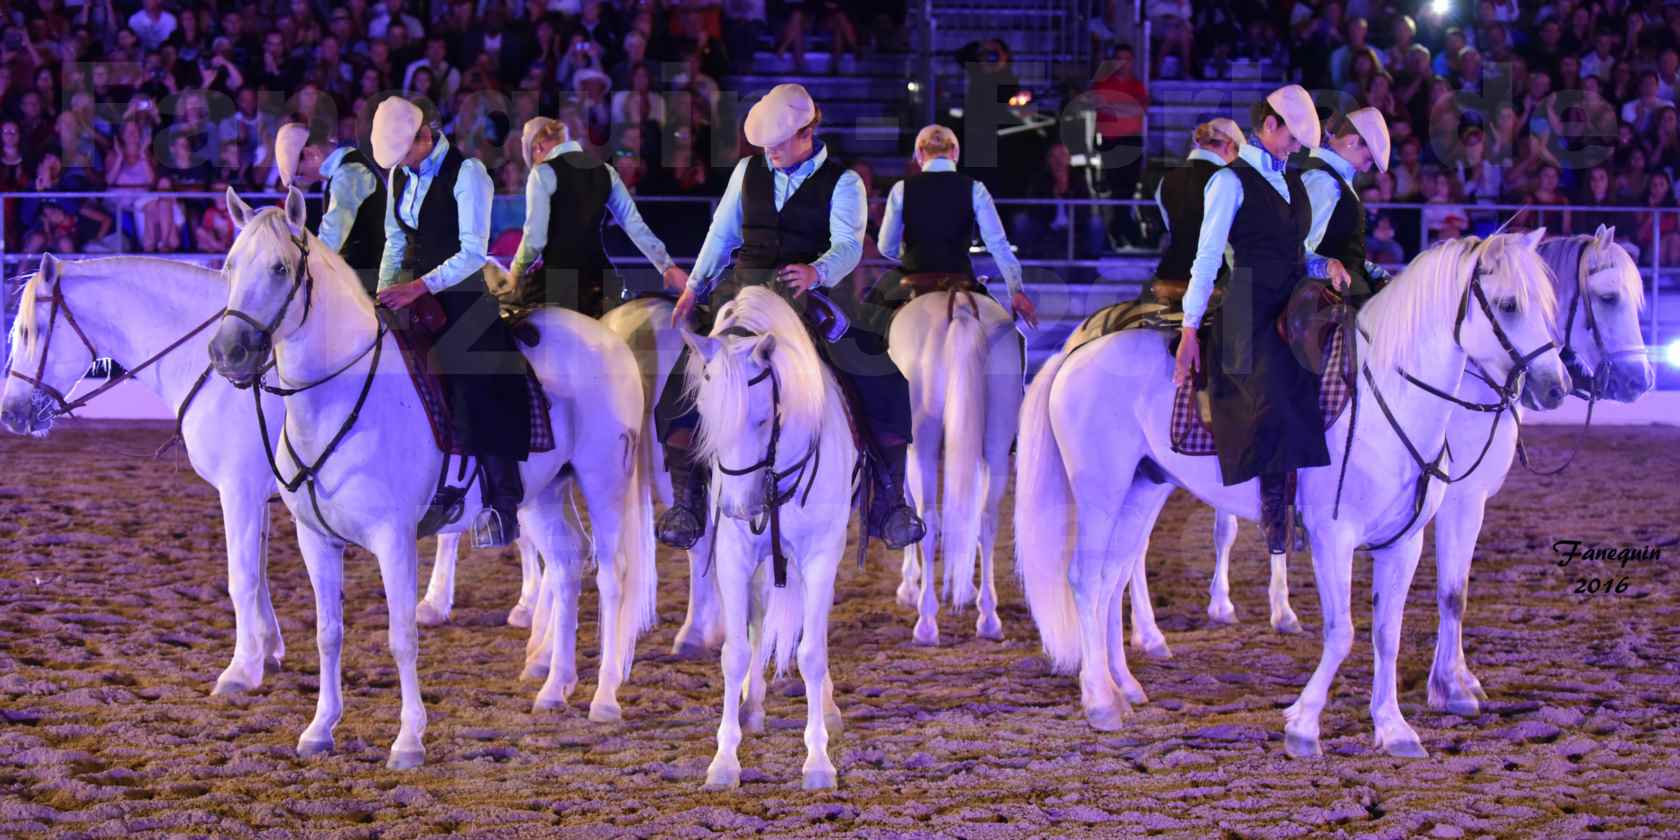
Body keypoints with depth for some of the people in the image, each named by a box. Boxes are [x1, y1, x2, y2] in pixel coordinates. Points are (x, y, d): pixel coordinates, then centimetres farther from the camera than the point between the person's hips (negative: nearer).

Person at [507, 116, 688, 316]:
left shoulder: (543, 173, -4)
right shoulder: (605, 172, 13)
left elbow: (535, 238, -8)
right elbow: (635, 224, 9)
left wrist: (516, 272, 9)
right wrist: (667, 265, 11)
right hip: (598, 276, 6)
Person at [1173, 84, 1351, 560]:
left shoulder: (1291, 181, 20)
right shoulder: (1231, 182, -2)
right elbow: (1207, 257, -6)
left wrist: (1325, 266, 4)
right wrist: (1190, 330, -10)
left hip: (1294, 311, 8)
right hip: (1250, 315, -8)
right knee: (1274, 410, -20)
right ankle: (1275, 531, -17)